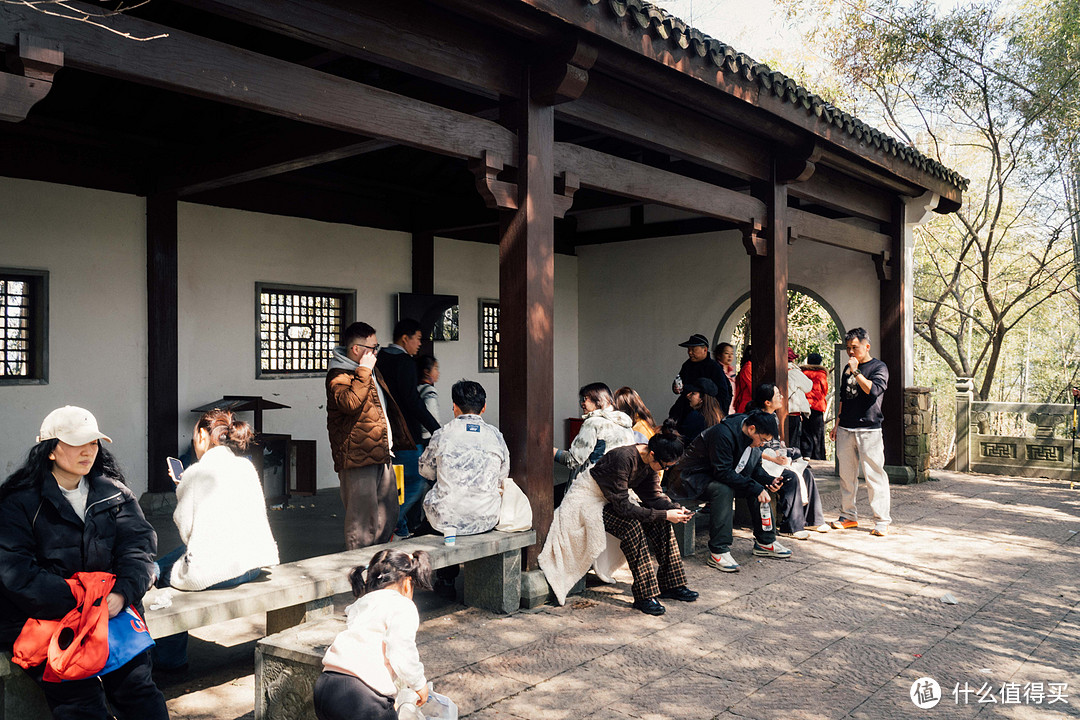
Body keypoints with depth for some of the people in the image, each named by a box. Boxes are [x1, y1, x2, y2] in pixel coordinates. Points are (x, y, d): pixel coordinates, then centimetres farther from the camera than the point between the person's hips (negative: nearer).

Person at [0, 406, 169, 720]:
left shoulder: (113, 492, 9)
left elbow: (139, 544, 1)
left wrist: (122, 592, -19)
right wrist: (80, 600, -20)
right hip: (43, 619, -3)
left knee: (136, 686, -14)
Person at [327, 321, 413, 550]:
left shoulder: (372, 372, 19)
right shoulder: (338, 376, -10)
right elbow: (350, 403, -30)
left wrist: (400, 439, 29)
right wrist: (363, 371, -22)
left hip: (381, 454, 9)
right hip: (358, 458, -9)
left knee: (388, 515, 15)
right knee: (363, 518, -7)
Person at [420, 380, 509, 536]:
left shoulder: (442, 434, -4)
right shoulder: (496, 435, 0)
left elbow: (426, 471, 12)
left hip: (446, 521, -1)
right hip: (486, 521, 1)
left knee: (428, 495, 28)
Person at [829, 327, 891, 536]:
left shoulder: (879, 367, -1)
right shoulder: (848, 368, 17)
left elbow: (874, 390, -19)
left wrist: (856, 372, -17)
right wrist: (838, 423, 19)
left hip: (869, 430, -6)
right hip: (846, 429, 6)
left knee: (874, 475, -6)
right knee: (846, 474, 9)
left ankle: (881, 521, 0)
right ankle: (848, 515, 19)